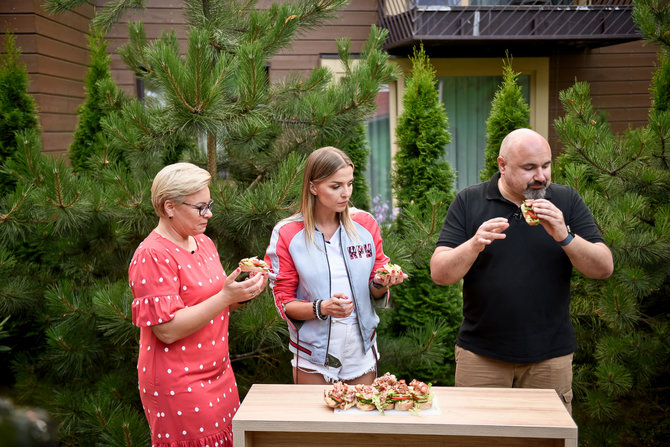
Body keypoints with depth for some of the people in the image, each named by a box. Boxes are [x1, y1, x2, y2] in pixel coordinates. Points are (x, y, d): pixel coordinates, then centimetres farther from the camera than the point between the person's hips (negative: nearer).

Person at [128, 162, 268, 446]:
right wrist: (225, 296, -25)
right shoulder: (152, 256, -17)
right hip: (178, 387, -8)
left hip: (218, 375, 8)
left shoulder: (203, 243, 10)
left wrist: (243, 293, 0)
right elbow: (167, 330, -23)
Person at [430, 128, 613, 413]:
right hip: (481, 355, -1)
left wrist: (564, 236, -18)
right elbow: (439, 274, -6)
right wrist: (474, 244, -24)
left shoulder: (566, 201, 3)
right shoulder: (468, 202, 0)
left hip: (550, 357, 1)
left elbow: (604, 269, -3)